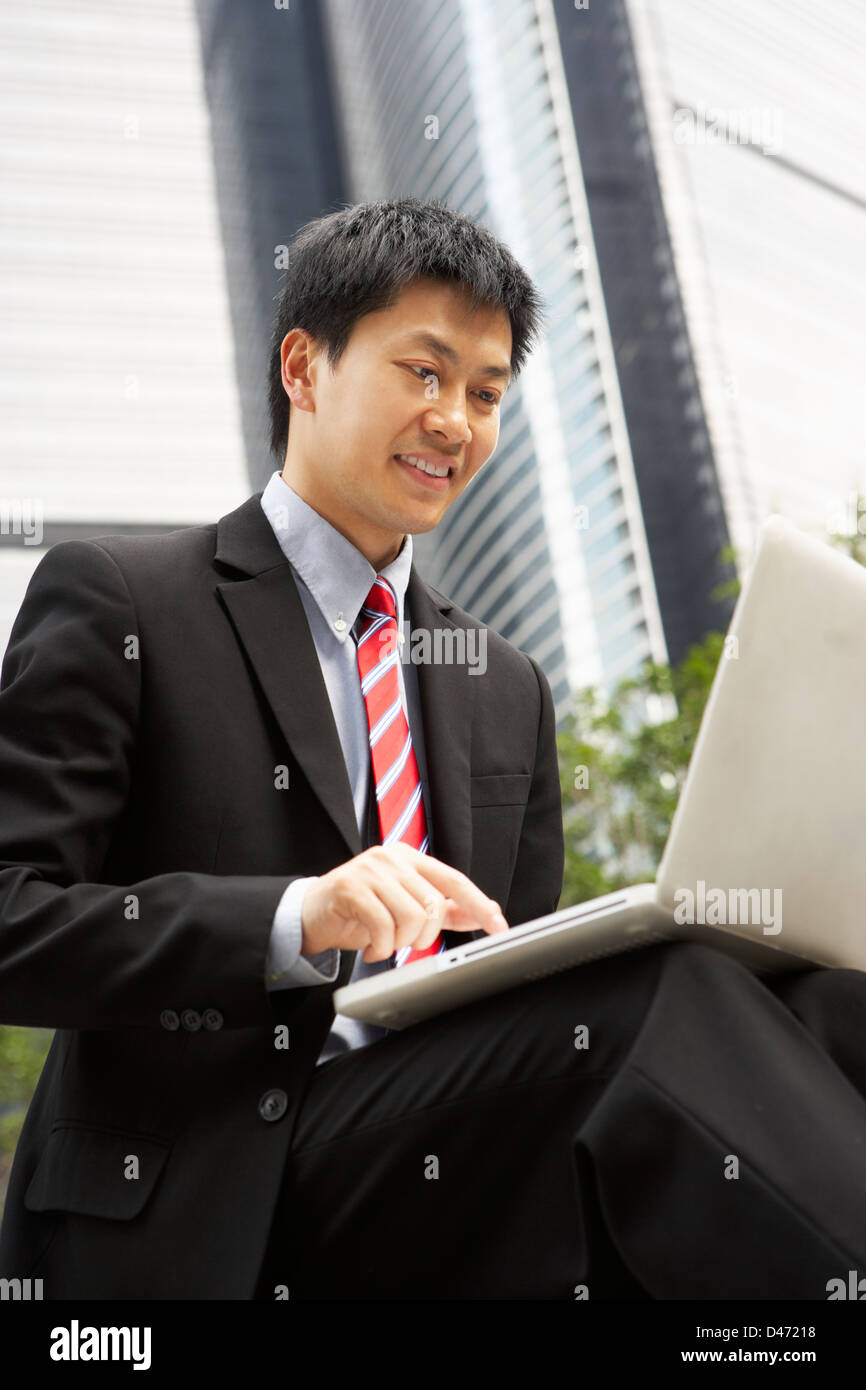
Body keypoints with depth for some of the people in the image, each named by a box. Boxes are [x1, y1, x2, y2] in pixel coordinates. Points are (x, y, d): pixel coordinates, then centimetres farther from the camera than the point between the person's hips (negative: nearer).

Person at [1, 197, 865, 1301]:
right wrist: (295, 919, -22)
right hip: (190, 1225, -5)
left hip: (440, 1166, 5)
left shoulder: (508, 691, 21)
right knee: (663, 1001, -30)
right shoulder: (115, 602, 3)